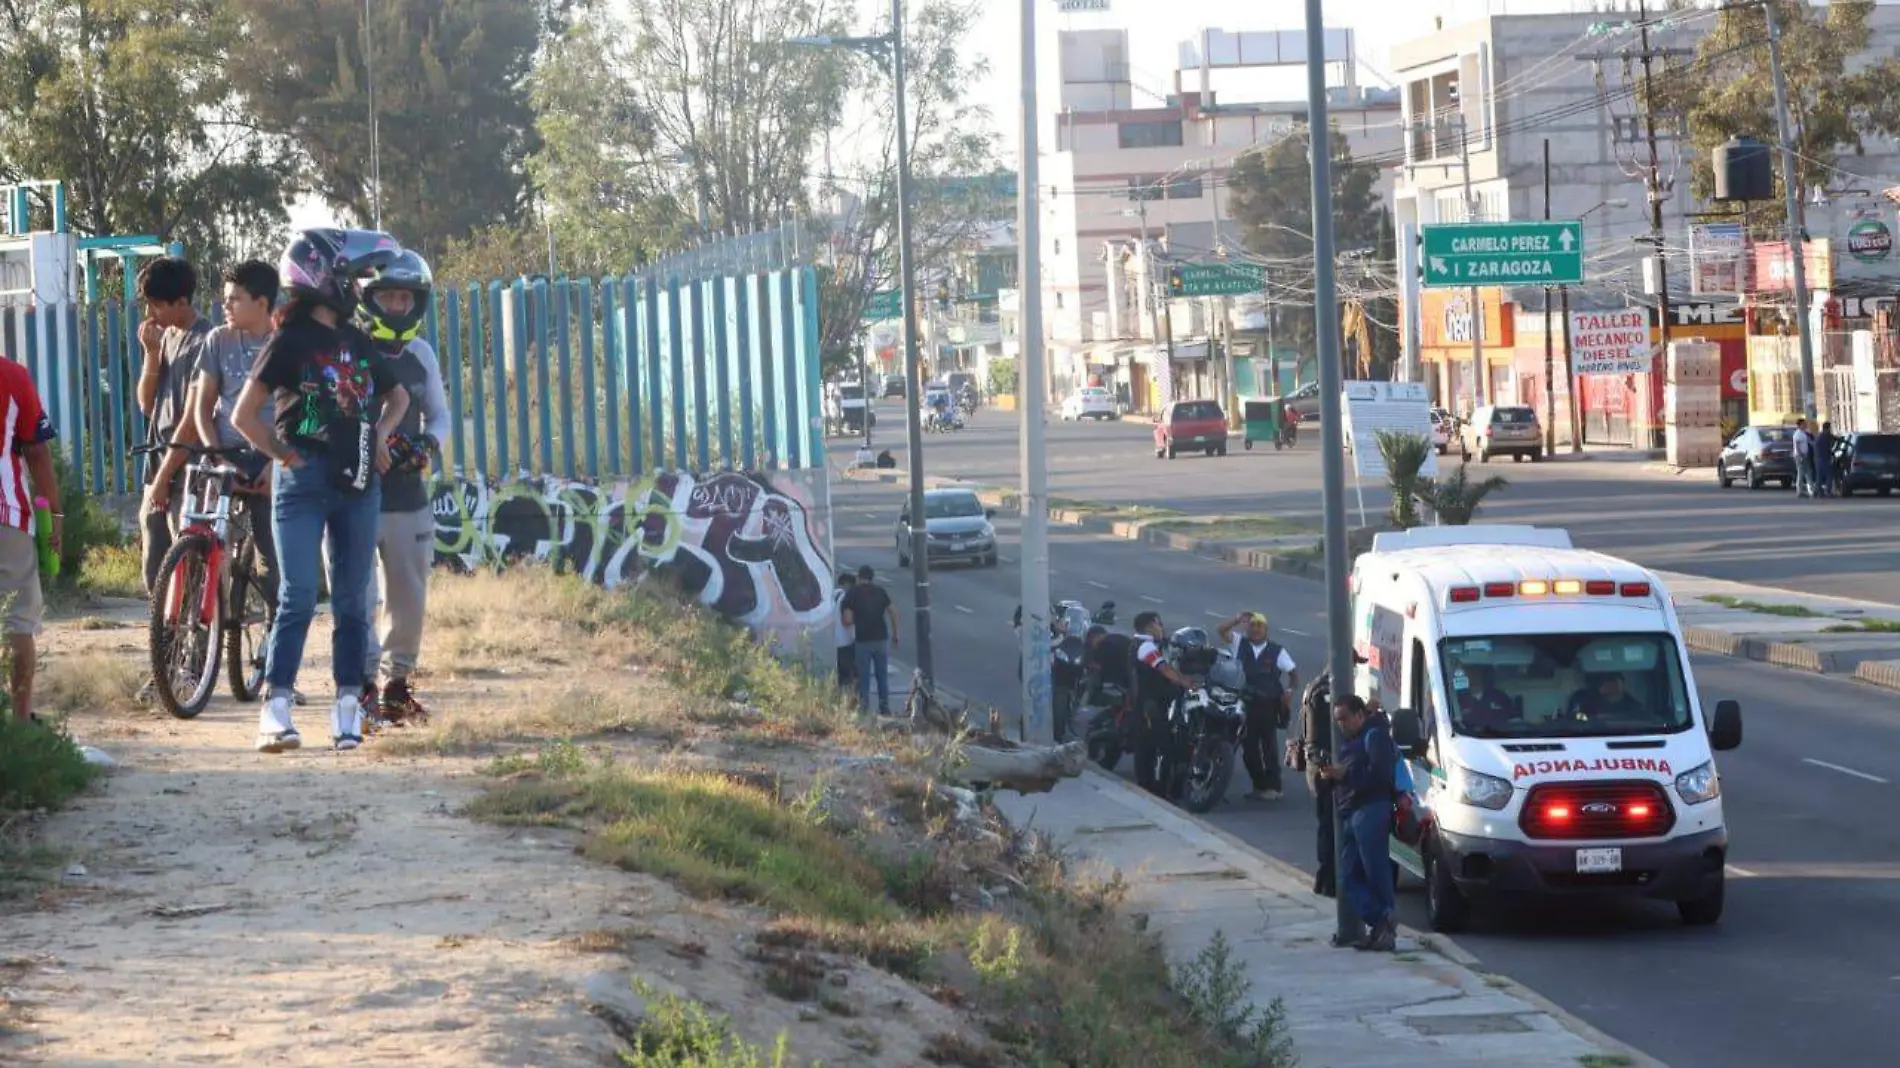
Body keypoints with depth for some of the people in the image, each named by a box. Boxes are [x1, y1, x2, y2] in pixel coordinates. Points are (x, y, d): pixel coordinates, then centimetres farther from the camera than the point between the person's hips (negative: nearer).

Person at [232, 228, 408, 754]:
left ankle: (348, 708, 10)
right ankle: (275, 710, -9)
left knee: (352, 601, 5)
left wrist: (381, 435, 12)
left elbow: (397, 396, 28)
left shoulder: (357, 343, 12)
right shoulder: (291, 340, -5)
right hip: (304, 483, -5)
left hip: (358, 484, 5)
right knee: (298, 598, -10)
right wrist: (284, 454, -6)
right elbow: (244, 415, -6)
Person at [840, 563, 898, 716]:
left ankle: (864, 707, 4)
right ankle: (884, 707, 15)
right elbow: (893, 613, 2)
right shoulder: (880, 591, 4)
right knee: (882, 675, 12)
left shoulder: (852, 593, -5)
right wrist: (895, 635, 10)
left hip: (862, 640, -3)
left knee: (864, 676, 5)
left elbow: (847, 620, -10)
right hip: (881, 639, 3)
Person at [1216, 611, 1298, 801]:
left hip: (1269, 705, -2)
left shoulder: (1277, 650, 3)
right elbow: (1221, 630, -2)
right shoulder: (1240, 644, 7)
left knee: (1269, 745, -3)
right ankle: (1259, 785, 16)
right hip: (1246, 703, 2)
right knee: (1249, 747, 5)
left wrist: (1291, 690, -9)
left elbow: (1293, 671, 7)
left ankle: (1272, 787, -1)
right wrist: (1238, 620, -13)